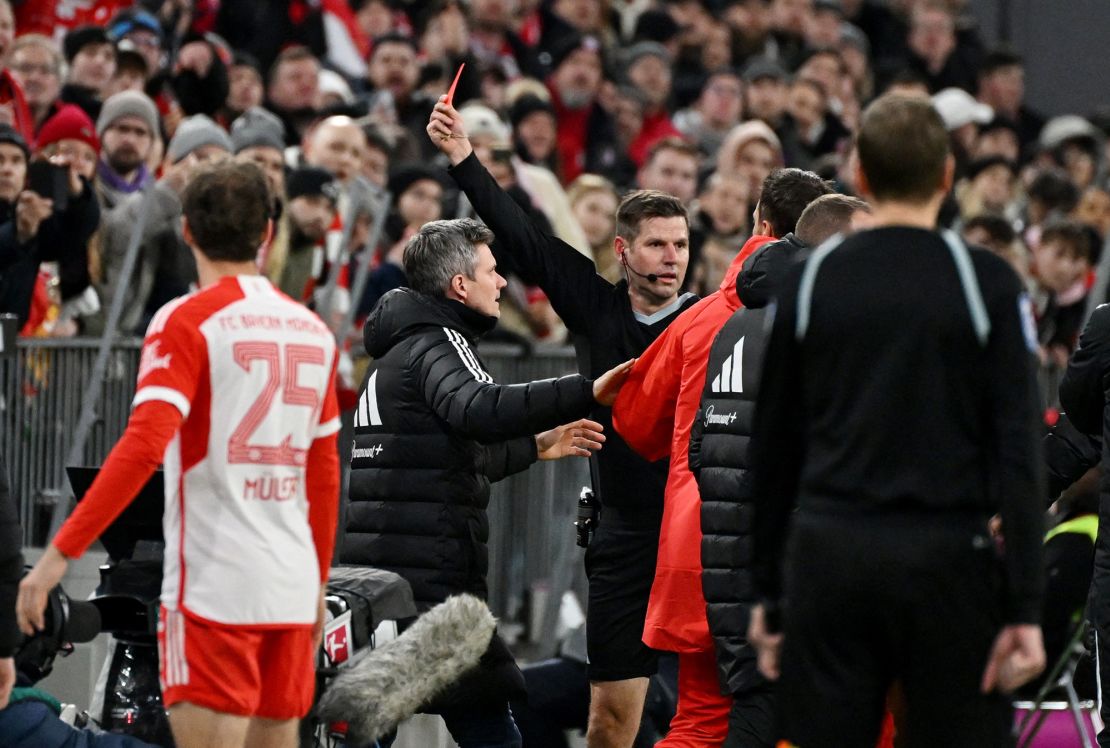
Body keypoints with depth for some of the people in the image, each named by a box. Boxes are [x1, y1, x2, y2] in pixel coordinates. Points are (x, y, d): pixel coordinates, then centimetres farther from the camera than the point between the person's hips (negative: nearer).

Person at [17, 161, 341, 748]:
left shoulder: (187, 322, -7)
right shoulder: (313, 332, 11)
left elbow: (143, 446, -19)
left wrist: (59, 555, -18)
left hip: (212, 586, -6)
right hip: (291, 589, 6)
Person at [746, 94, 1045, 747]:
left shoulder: (812, 281, 5)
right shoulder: (986, 282, -2)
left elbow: (774, 447, 9)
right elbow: (1017, 448, -7)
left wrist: (770, 594, 17)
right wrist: (1025, 608, -6)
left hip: (827, 556, 2)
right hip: (948, 561, -2)